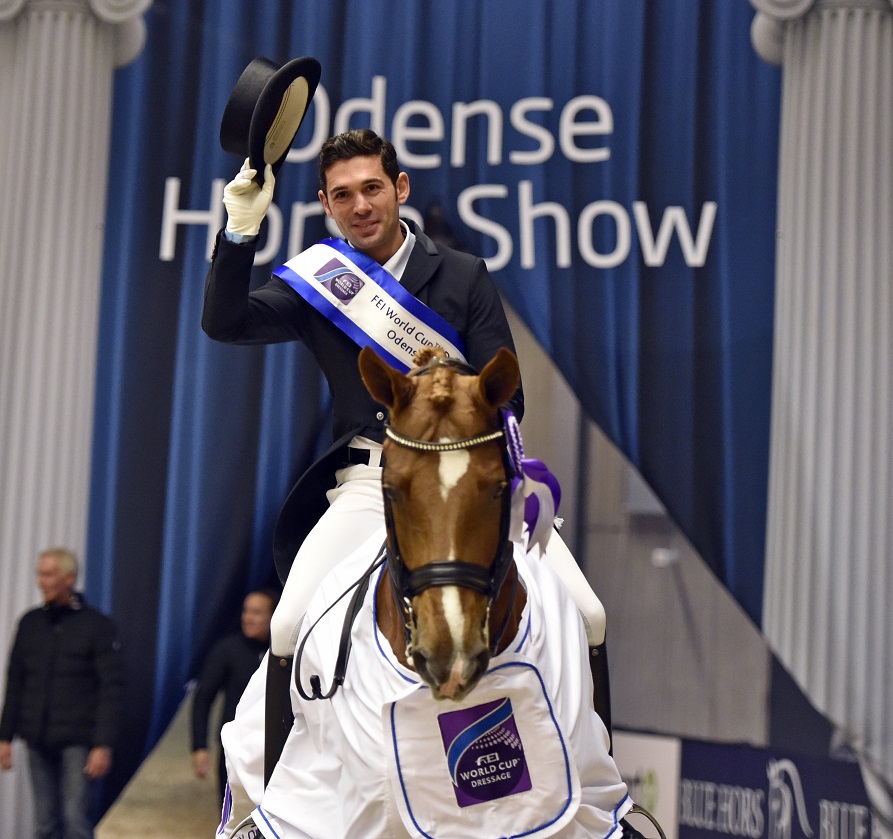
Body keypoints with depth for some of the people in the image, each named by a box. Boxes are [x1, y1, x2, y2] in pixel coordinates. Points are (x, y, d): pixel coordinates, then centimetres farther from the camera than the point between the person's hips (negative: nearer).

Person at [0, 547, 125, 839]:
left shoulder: (98, 625, -4)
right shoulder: (30, 623, 9)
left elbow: (112, 690, -7)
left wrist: (103, 745, -14)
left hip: (76, 741, -4)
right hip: (37, 740, 4)